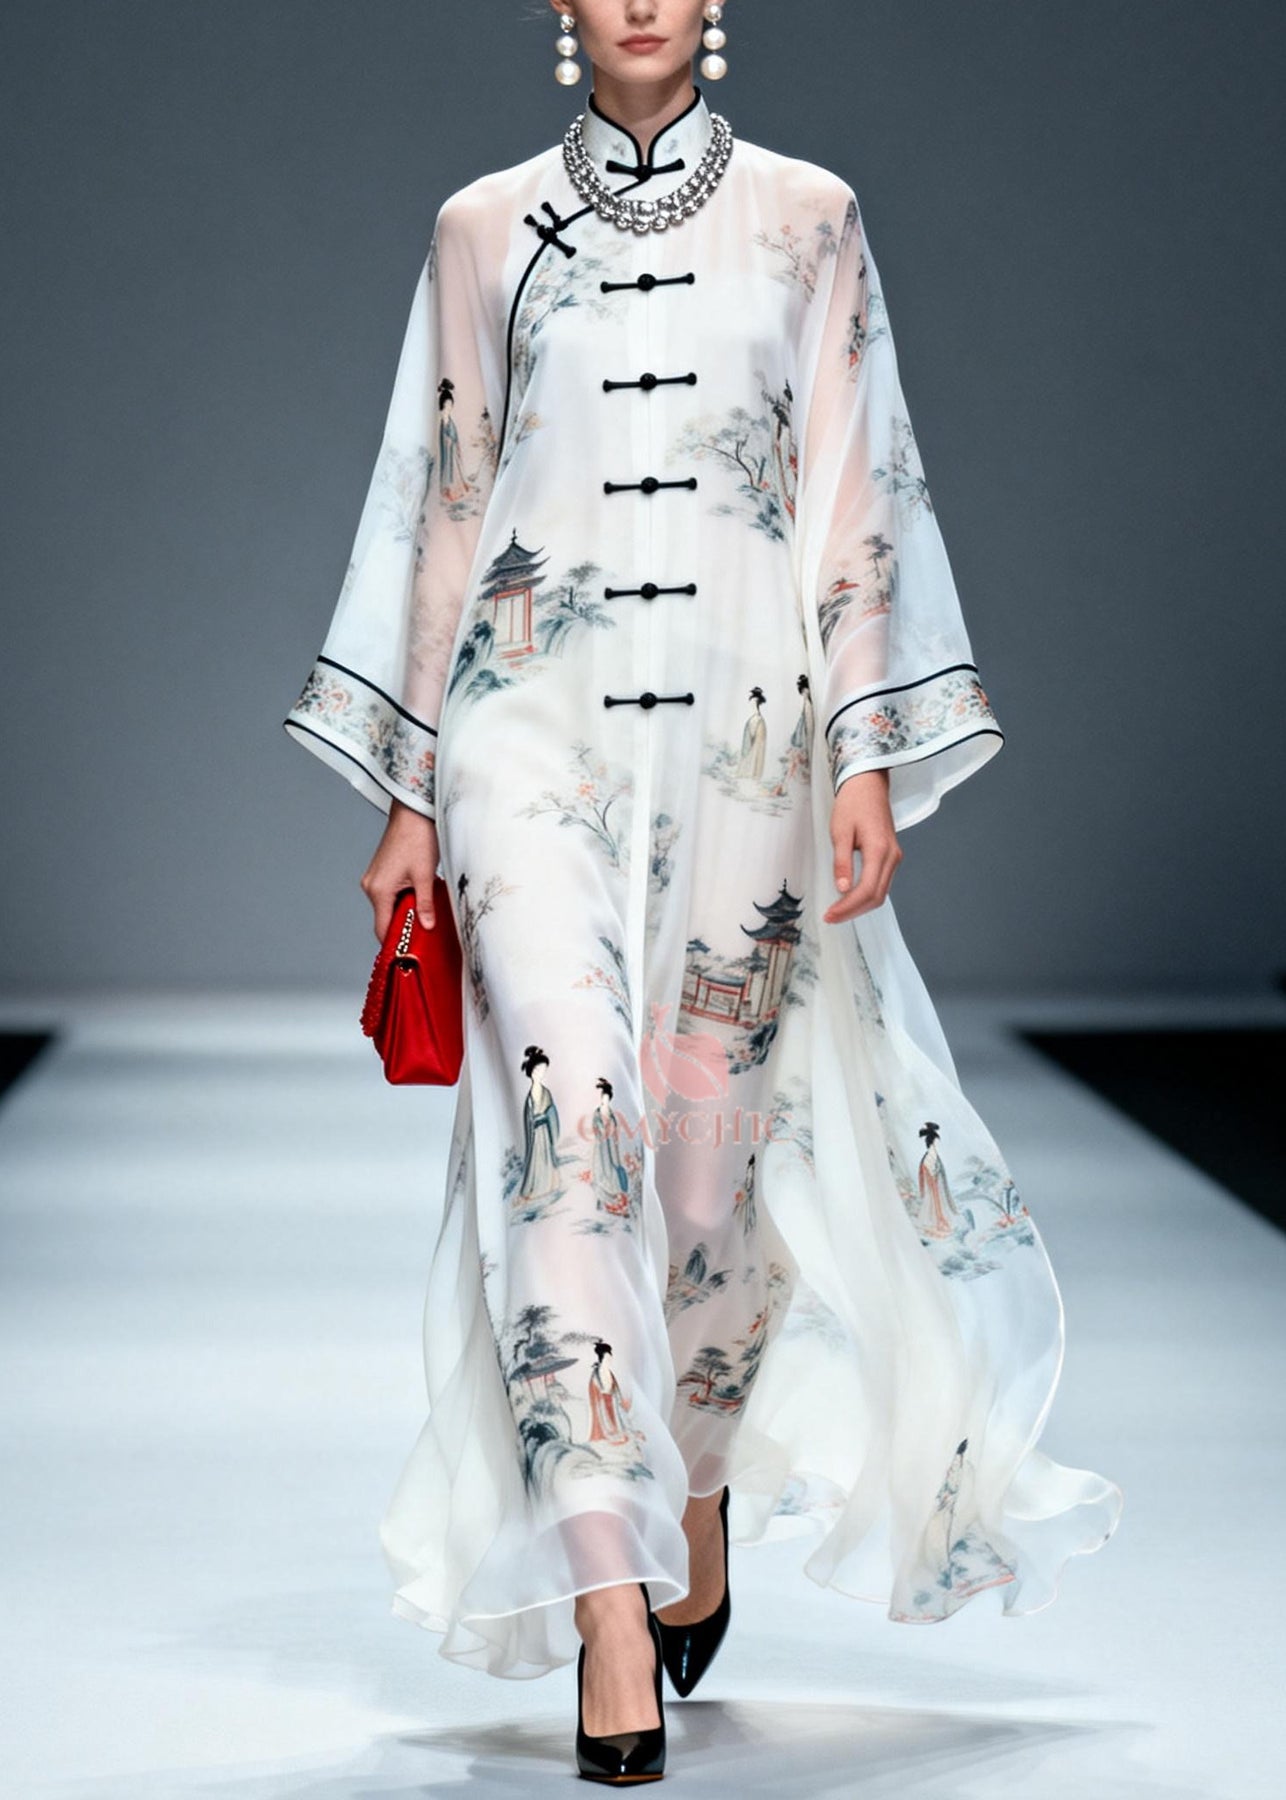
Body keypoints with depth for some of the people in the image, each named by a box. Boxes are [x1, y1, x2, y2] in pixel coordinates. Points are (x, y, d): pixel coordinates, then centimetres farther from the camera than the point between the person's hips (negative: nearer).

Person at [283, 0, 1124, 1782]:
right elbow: (441, 506, 11)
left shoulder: (808, 219, 9)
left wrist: (871, 758, -2)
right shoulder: (484, 229, 10)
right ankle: (609, 1606, -20)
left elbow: (855, 497, 6)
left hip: (741, 730, 1)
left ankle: (700, 1509, 32)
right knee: (569, 1104, -17)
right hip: (533, 716, 0)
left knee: (713, 1127, 5)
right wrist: (408, 794, 8)